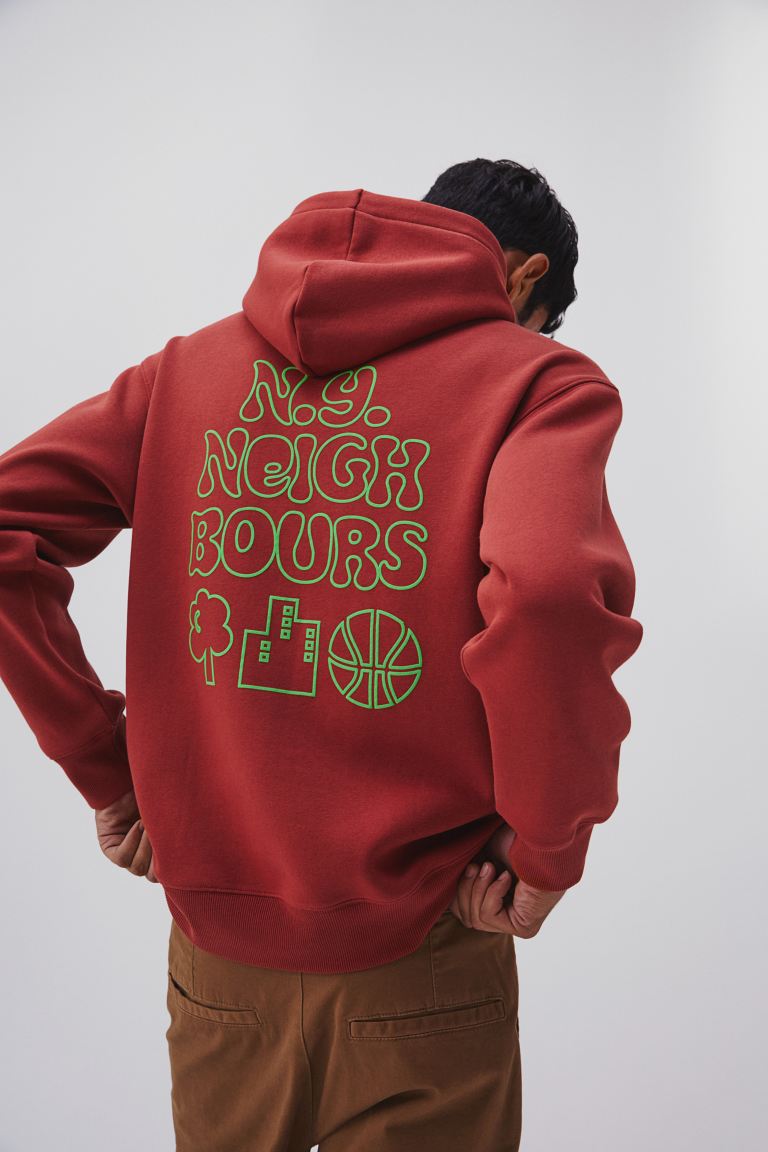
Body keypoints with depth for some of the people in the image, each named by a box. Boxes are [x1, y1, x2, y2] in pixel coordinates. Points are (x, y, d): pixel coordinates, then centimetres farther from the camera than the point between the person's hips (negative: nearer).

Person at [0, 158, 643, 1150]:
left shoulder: (190, 366, 4)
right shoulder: (538, 378, -9)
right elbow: (549, 589, -29)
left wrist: (104, 765, 2)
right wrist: (549, 851, -14)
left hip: (214, 946, 4)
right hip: (413, 962, -3)